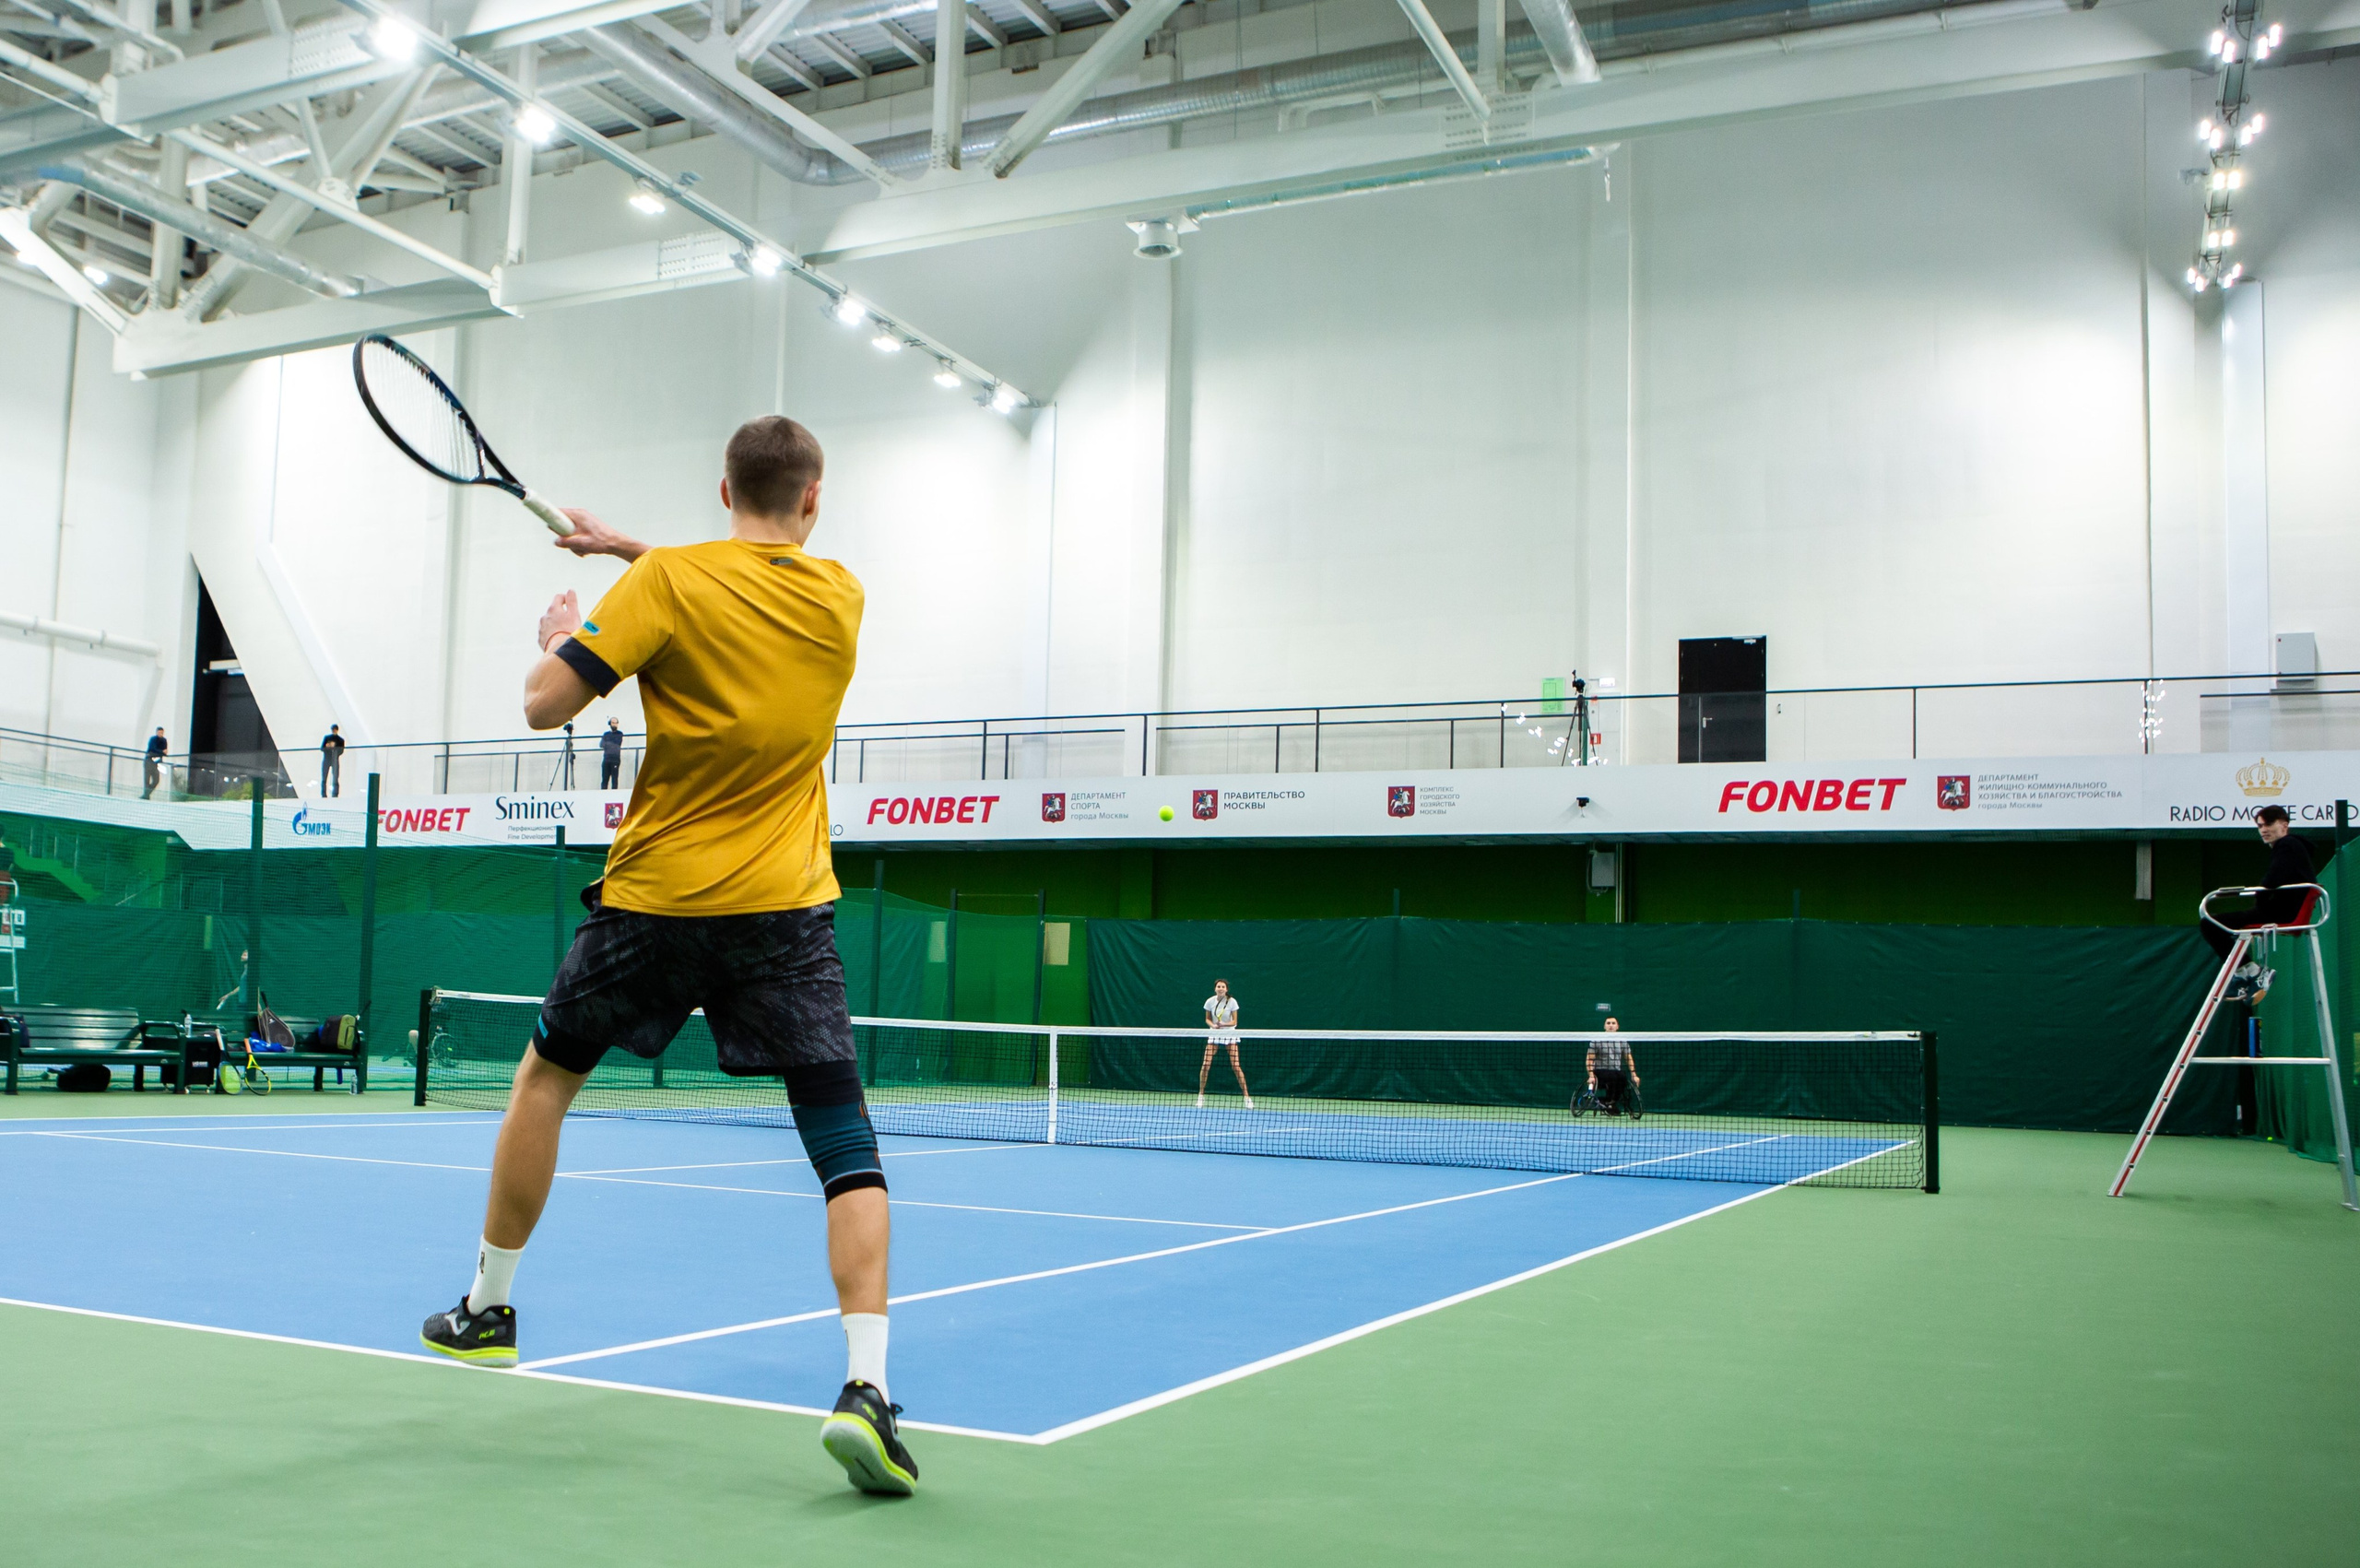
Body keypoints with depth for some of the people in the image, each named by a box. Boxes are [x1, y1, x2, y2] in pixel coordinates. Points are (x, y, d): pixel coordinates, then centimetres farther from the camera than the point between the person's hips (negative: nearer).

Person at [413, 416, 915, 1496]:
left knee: (546, 1075, 23)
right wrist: (631, 550, 25)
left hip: (655, 893, -1)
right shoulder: (839, 597, 5)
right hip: (785, 906, 1)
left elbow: (545, 706, -7)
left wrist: (564, 635, 12)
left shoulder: (668, 583, -7)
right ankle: (864, 1386, -17)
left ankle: (488, 1309, 34)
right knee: (846, 1147, -2)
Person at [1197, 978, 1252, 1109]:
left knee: (1236, 1066, -9)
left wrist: (1223, 1024, -28)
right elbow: (1207, 1019, 5)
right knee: (1205, 1065, -8)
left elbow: (1234, 1022, -9)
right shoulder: (1210, 1001, -6)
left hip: (1229, 1034, -2)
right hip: (1214, 1034, 2)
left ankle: (1247, 1096, 0)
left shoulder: (1232, 1002, -11)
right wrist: (1213, 1025, -17)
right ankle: (1201, 1095, 8)